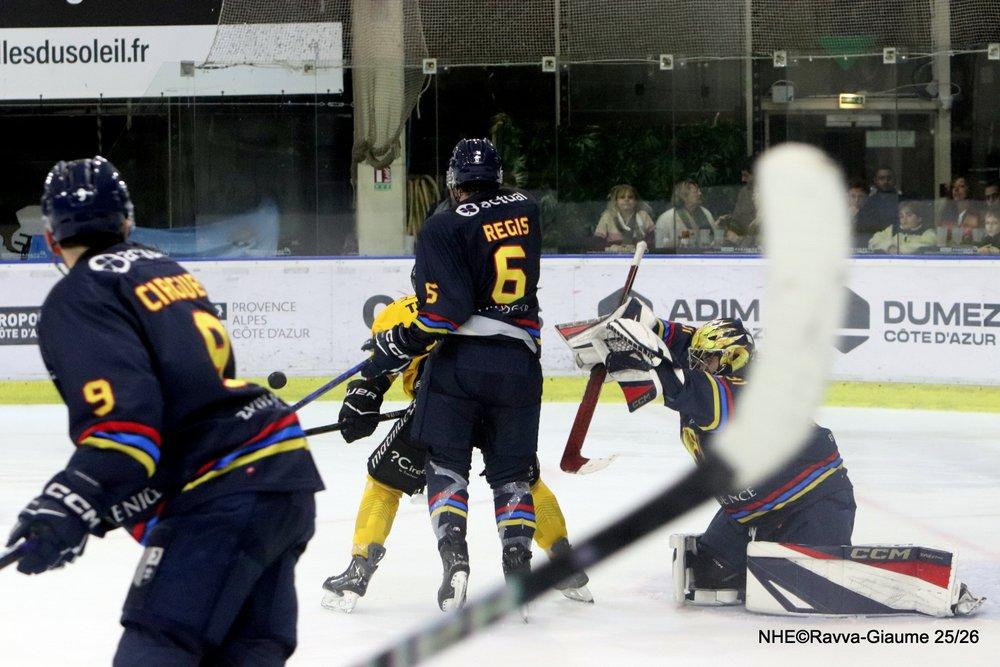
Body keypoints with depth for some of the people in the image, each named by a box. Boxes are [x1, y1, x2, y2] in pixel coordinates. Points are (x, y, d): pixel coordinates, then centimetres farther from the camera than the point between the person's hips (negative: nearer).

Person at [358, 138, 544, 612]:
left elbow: (443, 310, -15)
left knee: (445, 462, 5)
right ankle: (518, 561, 1)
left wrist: (390, 349, -6)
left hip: (459, 360, -4)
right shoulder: (527, 211, 9)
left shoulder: (444, 227, -8)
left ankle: (453, 555, -11)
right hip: (519, 362, 4)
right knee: (513, 469, 13)